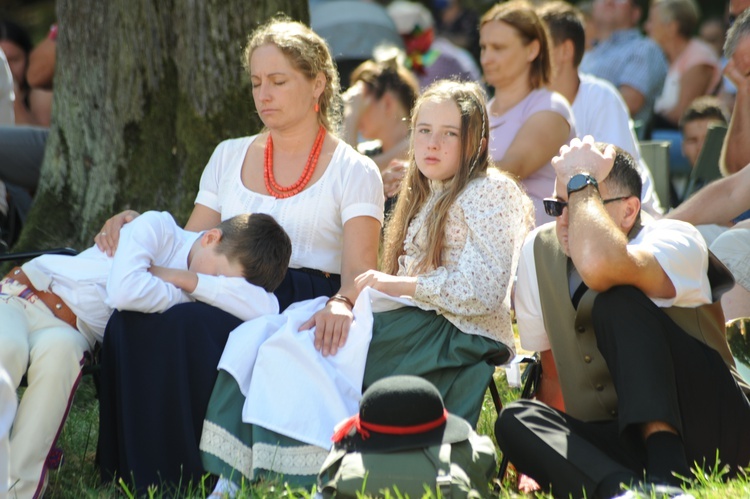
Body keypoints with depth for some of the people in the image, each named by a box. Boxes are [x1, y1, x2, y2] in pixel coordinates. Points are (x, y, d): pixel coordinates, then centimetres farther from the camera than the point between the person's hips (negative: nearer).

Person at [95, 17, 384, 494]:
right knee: (130, 325, -29)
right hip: (225, 296, 5)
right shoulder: (229, 156, 21)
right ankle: (142, 473, -20)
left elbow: (360, 270, -6)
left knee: (189, 325, -35)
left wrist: (342, 303, -30)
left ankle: (206, 471, -24)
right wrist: (136, 225, -1)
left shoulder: (354, 171, 5)